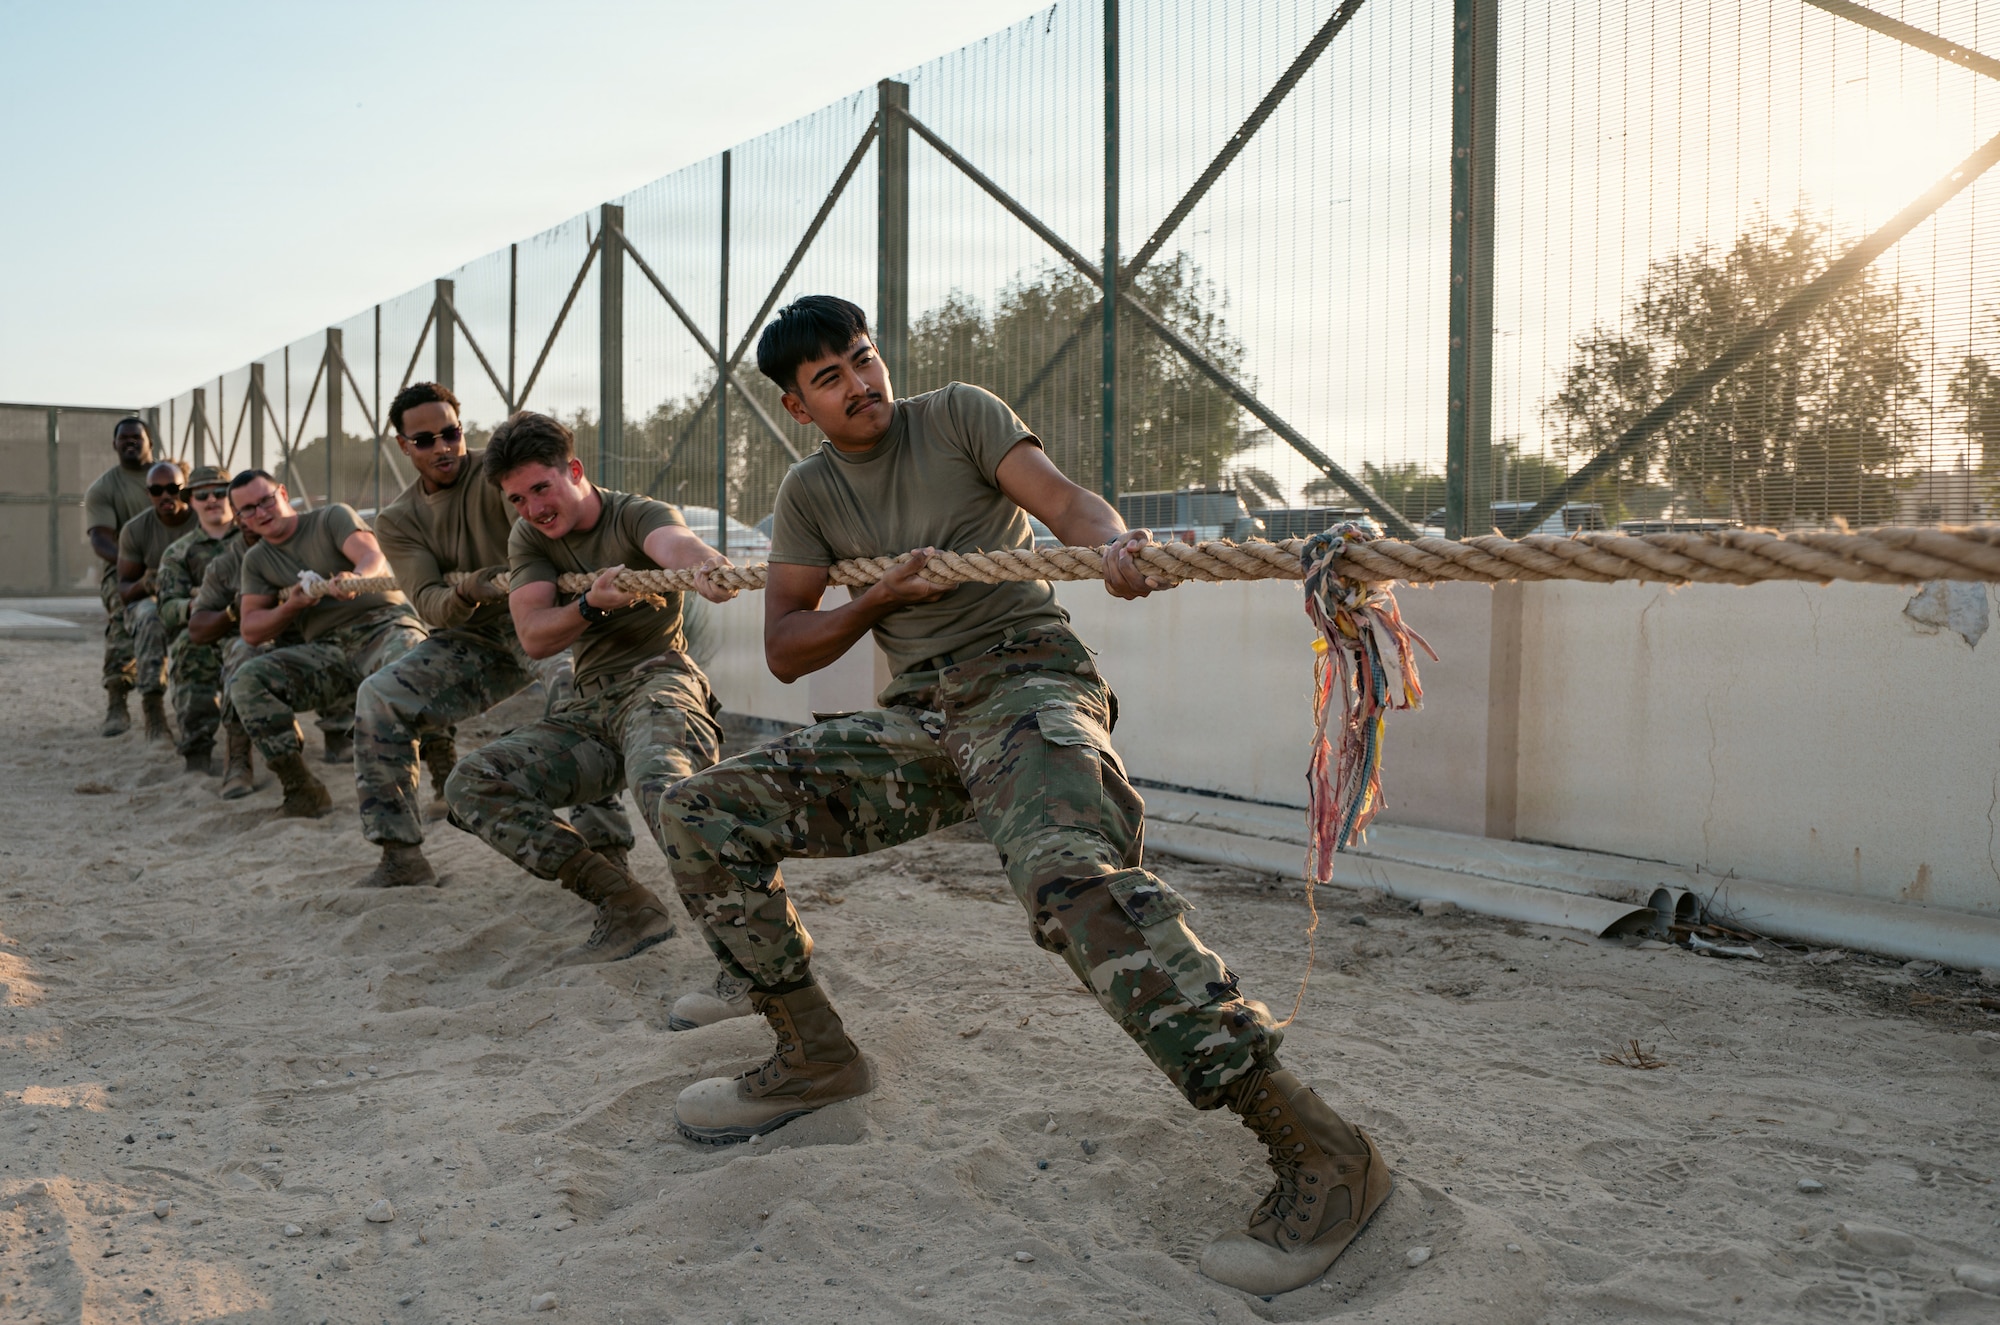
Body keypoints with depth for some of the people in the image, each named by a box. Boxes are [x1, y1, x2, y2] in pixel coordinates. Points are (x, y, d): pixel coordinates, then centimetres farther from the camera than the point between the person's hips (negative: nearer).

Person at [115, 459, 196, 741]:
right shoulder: (134, 530, -7)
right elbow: (124, 590, -3)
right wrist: (144, 585, -27)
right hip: (150, 602, 0)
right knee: (150, 615, -35)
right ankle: (152, 708, -36)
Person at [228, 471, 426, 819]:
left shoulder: (333, 517, 6)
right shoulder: (256, 560, 17)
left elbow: (374, 558, -13)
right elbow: (251, 631, 11)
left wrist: (355, 578, -36)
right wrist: (290, 608, -8)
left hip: (385, 624, -5)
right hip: (328, 650, 5)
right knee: (247, 682, -20)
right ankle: (303, 790, -15)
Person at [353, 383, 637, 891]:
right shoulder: (397, 521, 6)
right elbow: (427, 602, -7)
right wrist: (461, 597, -32)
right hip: (472, 639, 4)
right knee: (378, 697, -17)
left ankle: (605, 848, -31)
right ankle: (401, 856, -10)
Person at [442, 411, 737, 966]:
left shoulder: (637, 514, -5)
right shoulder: (529, 539, 11)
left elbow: (674, 543, -31)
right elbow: (534, 639, -2)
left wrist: (707, 568, -57)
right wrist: (592, 605, -24)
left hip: (659, 681, -7)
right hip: (590, 707, 7)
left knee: (660, 783, -40)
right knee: (470, 785, -12)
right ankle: (628, 907, -15)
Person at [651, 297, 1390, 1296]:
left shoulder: (957, 414, 5)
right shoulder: (809, 493, 15)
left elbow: (1064, 501, -8)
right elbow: (784, 651, 11)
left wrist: (1112, 543, -33)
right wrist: (878, 599, -7)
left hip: (1026, 679, -5)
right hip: (918, 719, 6)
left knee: (1069, 874, -37)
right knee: (701, 816, -6)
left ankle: (1317, 1149, -36)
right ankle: (813, 1058, 9)